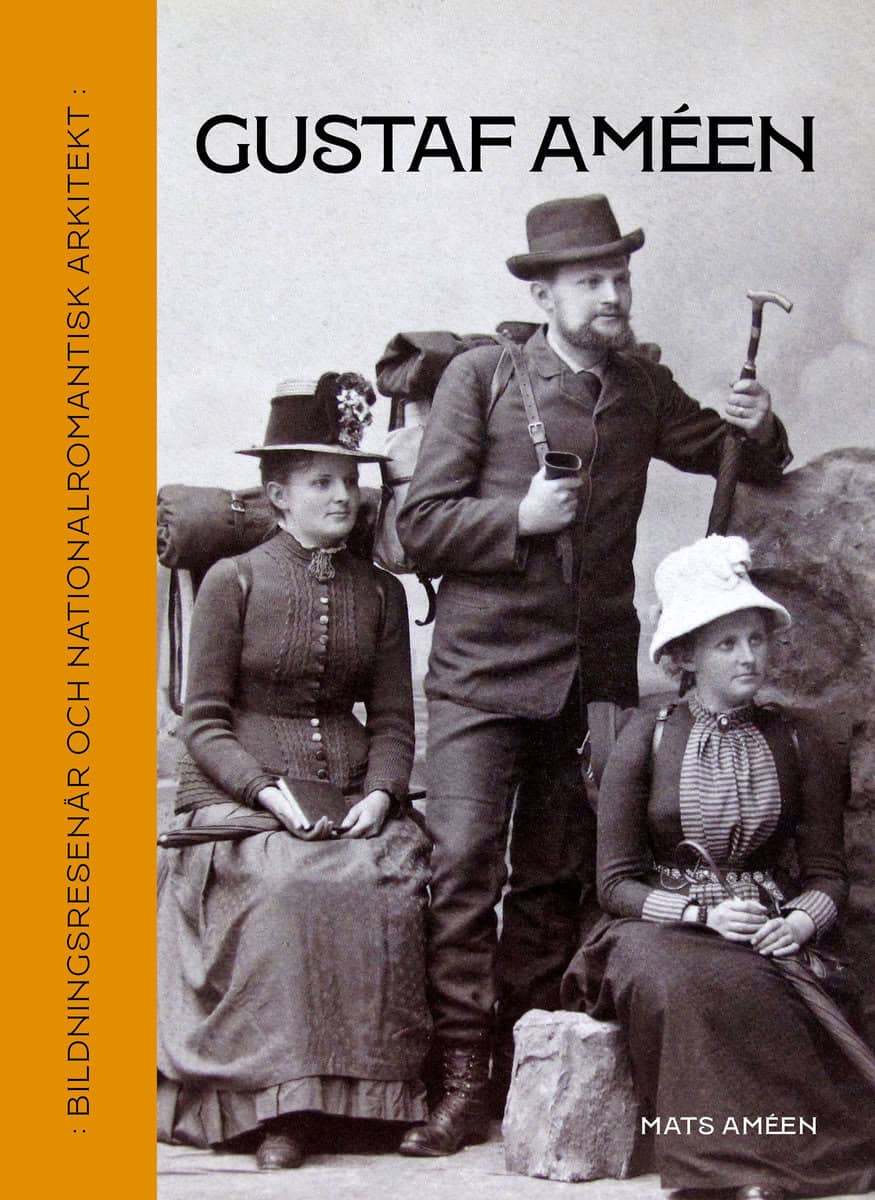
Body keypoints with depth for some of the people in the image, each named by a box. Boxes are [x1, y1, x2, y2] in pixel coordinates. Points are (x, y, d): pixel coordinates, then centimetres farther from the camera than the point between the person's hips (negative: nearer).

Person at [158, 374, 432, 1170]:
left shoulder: (381, 592, 13)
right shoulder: (234, 581, 2)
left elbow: (394, 720, 12)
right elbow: (204, 721, 0)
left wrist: (379, 792, -8)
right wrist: (268, 790, -15)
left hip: (351, 795, 3)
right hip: (239, 791, -3)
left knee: (389, 884, -28)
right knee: (285, 887, -33)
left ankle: (376, 1089, -18)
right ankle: (277, 1102, -25)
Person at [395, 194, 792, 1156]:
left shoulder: (642, 389, 12)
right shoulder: (481, 376, 0)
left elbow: (748, 465, 23)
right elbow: (420, 524, -2)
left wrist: (756, 428, 0)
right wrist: (520, 518, -17)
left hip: (593, 671, 4)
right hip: (487, 669, -4)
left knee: (555, 881, 7)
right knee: (463, 866, -13)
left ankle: (525, 1069, 16)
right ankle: (464, 1080, -7)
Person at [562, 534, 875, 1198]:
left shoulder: (799, 743, 10)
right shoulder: (646, 739, 4)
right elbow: (617, 882, 1)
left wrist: (800, 922, -13)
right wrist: (704, 914, -15)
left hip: (770, 939, 1)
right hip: (660, 925, -1)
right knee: (682, 981, -37)